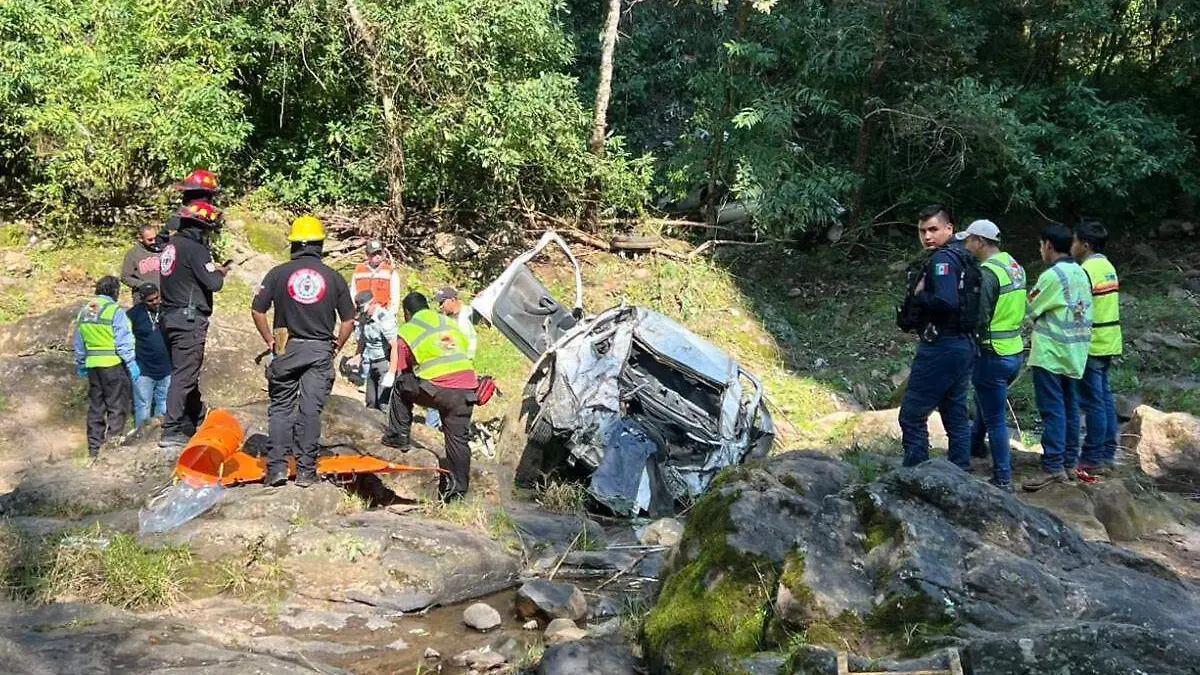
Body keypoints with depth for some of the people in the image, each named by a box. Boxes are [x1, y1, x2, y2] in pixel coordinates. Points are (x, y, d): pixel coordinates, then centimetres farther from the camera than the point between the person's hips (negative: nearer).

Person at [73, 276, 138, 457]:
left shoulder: (84, 311, 11)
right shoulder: (115, 310, -11)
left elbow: (79, 343, 17)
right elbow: (123, 341, -14)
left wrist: (81, 365, 26)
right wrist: (131, 363, -9)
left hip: (92, 364, 7)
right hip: (113, 364, -7)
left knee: (95, 407, 14)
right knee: (117, 407, 0)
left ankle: (94, 448, 18)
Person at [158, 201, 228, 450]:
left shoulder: (170, 245, 14)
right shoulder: (195, 249, -13)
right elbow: (213, 283, -19)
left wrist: (212, 270, 15)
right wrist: (221, 273, 2)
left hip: (170, 317, 9)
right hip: (190, 320, -9)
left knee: (186, 374, 17)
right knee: (184, 376, -8)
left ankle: (194, 425, 27)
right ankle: (171, 432, -9)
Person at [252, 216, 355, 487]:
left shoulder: (278, 273, -2)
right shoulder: (333, 277, 0)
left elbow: (257, 311, -2)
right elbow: (349, 321, 1)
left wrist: (270, 342, 9)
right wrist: (336, 348, 13)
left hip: (287, 350, 0)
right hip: (320, 351, 0)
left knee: (281, 407, 11)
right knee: (310, 410, 3)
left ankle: (277, 467, 5)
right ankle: (306, 471, 6)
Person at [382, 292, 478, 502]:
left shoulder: (407, 331, 12)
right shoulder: (450, 324, 26)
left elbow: (402, 373, 16)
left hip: (438, 389, -4)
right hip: (467, 388, 4)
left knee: (401, 388, 22)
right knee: (458, 439, 11)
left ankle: (398, 436, 21)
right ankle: (458, 490, 11)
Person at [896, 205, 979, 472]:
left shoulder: (943, 259, -15)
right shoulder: (964, 257, 15)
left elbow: (946, 302, -28)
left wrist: (919, 295, -11)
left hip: (941, 347, -10)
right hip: (964, 344, 10)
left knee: (912, 416, -4)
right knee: (956, 416, 14)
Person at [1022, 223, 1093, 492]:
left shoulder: (1053, 275, -15)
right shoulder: (1081, 274, 10)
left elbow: (1031, 311, -9)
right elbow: (1086, 312, 14)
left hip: (1051, 353, -8)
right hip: (1075, 352, 8)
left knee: (1052, 409, -7)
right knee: (1070, 407, 14)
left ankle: (1053, 467, -9)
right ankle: (1069, 461, 21)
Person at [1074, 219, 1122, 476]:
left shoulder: (1085, 271, -17)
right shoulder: (1108, 267, 13)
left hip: (1091, 345, -9)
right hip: (1108, 342, 9)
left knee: (1093, 401, -4)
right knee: (1105, 397, 14)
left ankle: (1094, 458, 0)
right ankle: (1107, 453, 21)